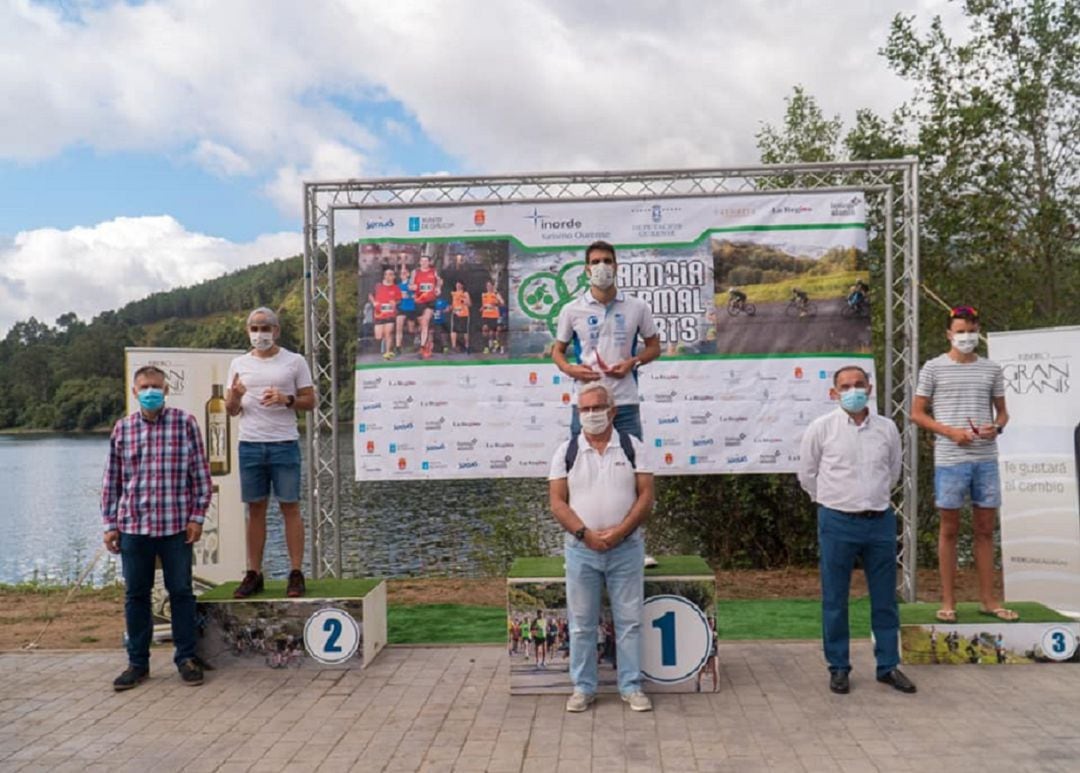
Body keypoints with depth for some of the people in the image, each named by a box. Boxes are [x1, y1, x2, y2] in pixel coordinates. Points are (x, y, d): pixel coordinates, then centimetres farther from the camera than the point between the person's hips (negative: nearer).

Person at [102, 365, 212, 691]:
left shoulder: (185, 423, -3)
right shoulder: (122, 428, 4)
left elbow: (201, 473, -1)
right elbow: (111, 480, 9)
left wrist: (197, 517, -5)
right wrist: (110, 524, 6)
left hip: (176, 526, -2)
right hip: (133, 526, 2)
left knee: (181, 591, 7)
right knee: (135, 595, 10)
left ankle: (186, 658, 20)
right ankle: (138, 662, 22)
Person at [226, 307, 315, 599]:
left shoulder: (294, 361, 3)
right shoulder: (239, 364, 11)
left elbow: (310, 401, 2)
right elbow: (232, 410, 12)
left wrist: (286, 399, -16)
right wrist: (234, 397, -10)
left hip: (284, 444, -3)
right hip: (250, 444, 3)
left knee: (290, 507, -1)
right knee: (255, 509, 6)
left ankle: (296, 573, 3)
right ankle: (254, 573, 11)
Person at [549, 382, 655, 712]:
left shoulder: (633, 447, 2)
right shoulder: (566, 451, 2)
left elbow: (646, 496, -3)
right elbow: (557, 502, -2)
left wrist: (620, 531, -15)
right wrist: (585, 533, -15)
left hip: (626, 548, 0)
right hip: (581, 550, 0)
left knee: (629, 621, 5)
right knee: (581, 623, 7)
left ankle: (631, 686, 17)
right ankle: (583, 687, 19)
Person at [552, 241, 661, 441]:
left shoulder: (637, 307, 4)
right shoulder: (571, 310, 3)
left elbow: (654, 346, 12)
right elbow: (558, 350, 12)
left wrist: (633, 362, -7)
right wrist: (569, 369, -10)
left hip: (625, 402, 1)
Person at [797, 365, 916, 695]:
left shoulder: (887, 428, 4)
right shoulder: (821, 428, -5)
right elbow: (807, 475, 6)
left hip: (880, 521, 3)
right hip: (838, 522, -3)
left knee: (885, 599, 10)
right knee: (834, 600, 4)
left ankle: (888, 666, 23)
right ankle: (838, 668, 16)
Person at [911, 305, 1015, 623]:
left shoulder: (991, 369, 10)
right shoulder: (934, 368, 1)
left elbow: (1002, 411, 17)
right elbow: (917, 413, 1)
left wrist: (997, 427, -6)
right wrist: (950, 432, -13)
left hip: (986, 458, 3)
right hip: (949, 459, -3)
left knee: (985, 529, 9)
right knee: (949, 529, 5)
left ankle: (988, 600, 20)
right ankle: (948, 601, 12)